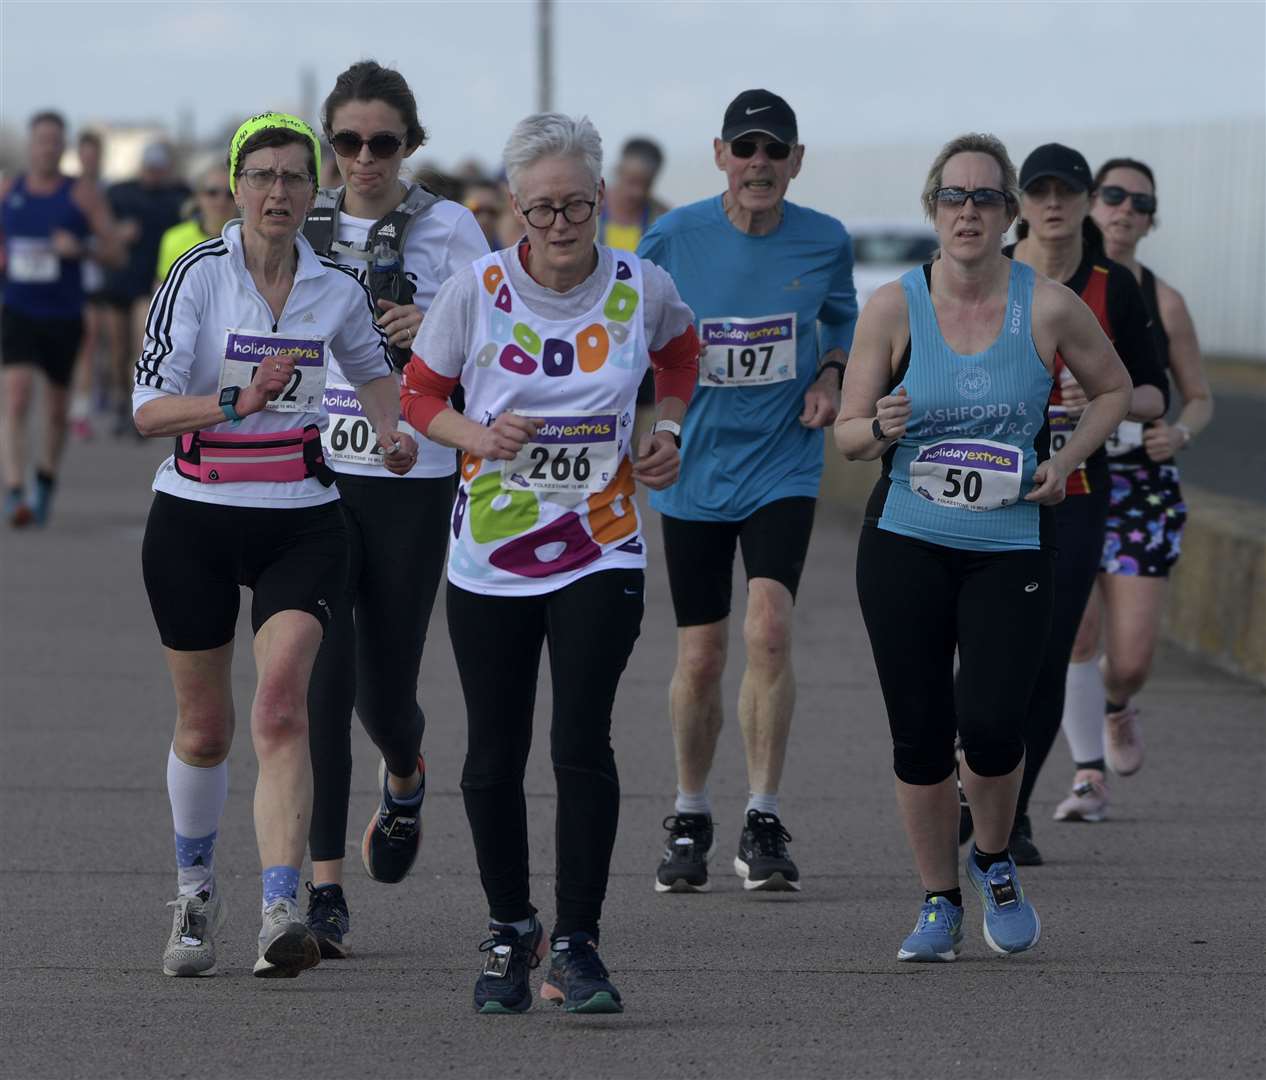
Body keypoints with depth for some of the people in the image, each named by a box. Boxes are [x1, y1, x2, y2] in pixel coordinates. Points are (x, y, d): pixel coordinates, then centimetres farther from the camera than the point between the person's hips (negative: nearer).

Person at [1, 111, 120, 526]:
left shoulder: (82, 193, -3)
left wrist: (81, 246, -24)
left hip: (64, 316, 0)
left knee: (57, 409, 13)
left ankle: (46, 483, 38)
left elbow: (113, 252, -5)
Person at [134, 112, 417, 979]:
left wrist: (395, 430, 4)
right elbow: (149, 407, -15)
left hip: (302, 524, 1)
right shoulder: (199, 275, -8)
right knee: (204, 727, 9)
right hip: (194, 519, -1)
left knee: (281, 707, -18)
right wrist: (238, 401, -29)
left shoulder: (336, 289, 2)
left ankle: (282, 911, -27)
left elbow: (374, 369, 23)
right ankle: (196, 890, 35)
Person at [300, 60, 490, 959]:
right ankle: (324, 888, -6)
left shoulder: (449, 229, 1)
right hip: (313, 474, 1)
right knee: (323, 676, -10)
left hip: (411, 479, -1)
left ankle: (405, 778, 41)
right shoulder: (300, 228, 7)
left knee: (386, 687, 3)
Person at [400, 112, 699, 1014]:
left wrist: (669, 428, 4)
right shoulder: (477, 291, -9)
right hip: (490, 557, 1)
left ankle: (577, 945, -5)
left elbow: (680, 347, 19)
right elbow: (418, 394, 3)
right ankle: (510, 931, 27)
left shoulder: (642, 289, -5)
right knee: (494, 758, 7)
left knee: (582, 743, -14)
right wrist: (477, 435, -16)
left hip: (601, 556, -1)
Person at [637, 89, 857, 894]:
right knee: (700, 658, 4)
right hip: (695, 468, 0)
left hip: (783, 465, 0)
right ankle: (690, 820, 25)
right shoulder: (673, 239, -8)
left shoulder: (826, 242, -4)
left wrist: (832, 374, -2)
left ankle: (763, 823, -12)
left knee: (769, 628, -20)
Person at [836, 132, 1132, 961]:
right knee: (920, 731, 0)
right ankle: (939, 904, 18)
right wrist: (881, 428, -21)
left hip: (1012, 546, -1)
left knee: (991, 722, -13)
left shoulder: (1049, 307, -4)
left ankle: (995, 863, 18)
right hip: (906, 543, 1)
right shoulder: (894, 307, -3)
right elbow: (847, 434, 2)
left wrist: (1066, 459, -3)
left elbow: (1114, 390, 13)